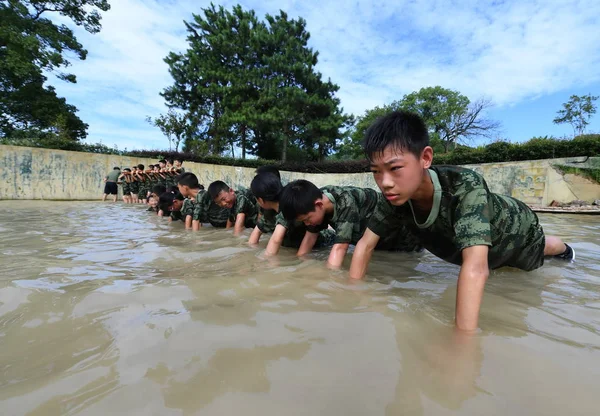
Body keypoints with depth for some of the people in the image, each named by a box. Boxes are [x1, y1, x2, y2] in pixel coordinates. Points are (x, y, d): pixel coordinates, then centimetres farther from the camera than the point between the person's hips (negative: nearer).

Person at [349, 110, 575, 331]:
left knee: (541, 248, 32)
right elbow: (365, 245, -25)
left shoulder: (465, 186, -48)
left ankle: (564, 249, 65)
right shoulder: (395, 199, -33)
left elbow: (476, 267, -58)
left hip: (516, 228, -2)